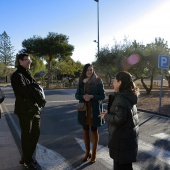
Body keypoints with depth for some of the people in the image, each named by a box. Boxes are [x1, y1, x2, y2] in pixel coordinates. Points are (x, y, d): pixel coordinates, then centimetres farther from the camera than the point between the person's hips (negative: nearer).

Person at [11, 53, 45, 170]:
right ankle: (27, 160, 23)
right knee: (27, 135, 4)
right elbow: (25, 92, -23)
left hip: (35, 109, 8)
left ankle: (27, 157, 32)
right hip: (25, 110, -8)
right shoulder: (17, 75, -10)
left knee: (36, 133, 15)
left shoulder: (28, 75, 17)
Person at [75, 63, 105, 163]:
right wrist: (83, 96, -19)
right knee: (86, 131, 14)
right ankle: (88, 152, 32)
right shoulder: (82, 82, 4)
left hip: (95, 110, -3)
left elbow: (103, 96, -8)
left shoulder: (98, 81, -6)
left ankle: (94, 154, 26)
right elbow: (77, 95, 2)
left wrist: (92, 96, -22)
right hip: (84, 110, 4)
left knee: (94, 131, 9)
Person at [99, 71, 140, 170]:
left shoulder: (121, 97, -24)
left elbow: (119, 119, -29)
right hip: (129, 134, 9)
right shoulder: (129, 96, 5)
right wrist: (109, 112, 7)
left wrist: (106, 116, -13)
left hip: (122, 137, -9)